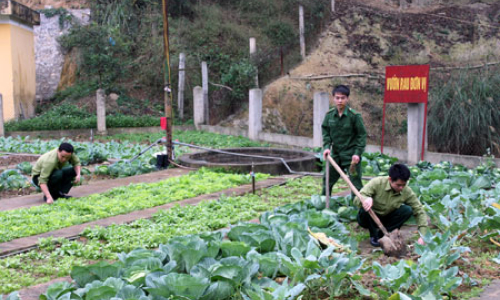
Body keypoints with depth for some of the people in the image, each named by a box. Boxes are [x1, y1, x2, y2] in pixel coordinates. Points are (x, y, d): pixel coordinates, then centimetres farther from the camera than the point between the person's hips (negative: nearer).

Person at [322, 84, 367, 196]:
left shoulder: (354, 115, -12)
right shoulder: (329, 115, -1)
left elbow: (362, 135, -9)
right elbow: (326, 132, 7)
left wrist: (357, 153, -15)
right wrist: (326, 147, -7)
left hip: (351, 155, -5)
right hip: (336, 154, 5)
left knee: (355, 182, -3)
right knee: (328, 179, 15)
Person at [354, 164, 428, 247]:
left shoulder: (407, 192, -18)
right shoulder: (377, 183, -26)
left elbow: (419, 212, -14)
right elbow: (357, 199, -31)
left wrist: (422, 236, -26)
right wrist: (366, 199, -56)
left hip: (386, 219, 3)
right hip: (370, 219, -3)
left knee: (407, 210, -22)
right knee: (365, 209, -36)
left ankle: (382, 234, -5)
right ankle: (373, 236, -7)